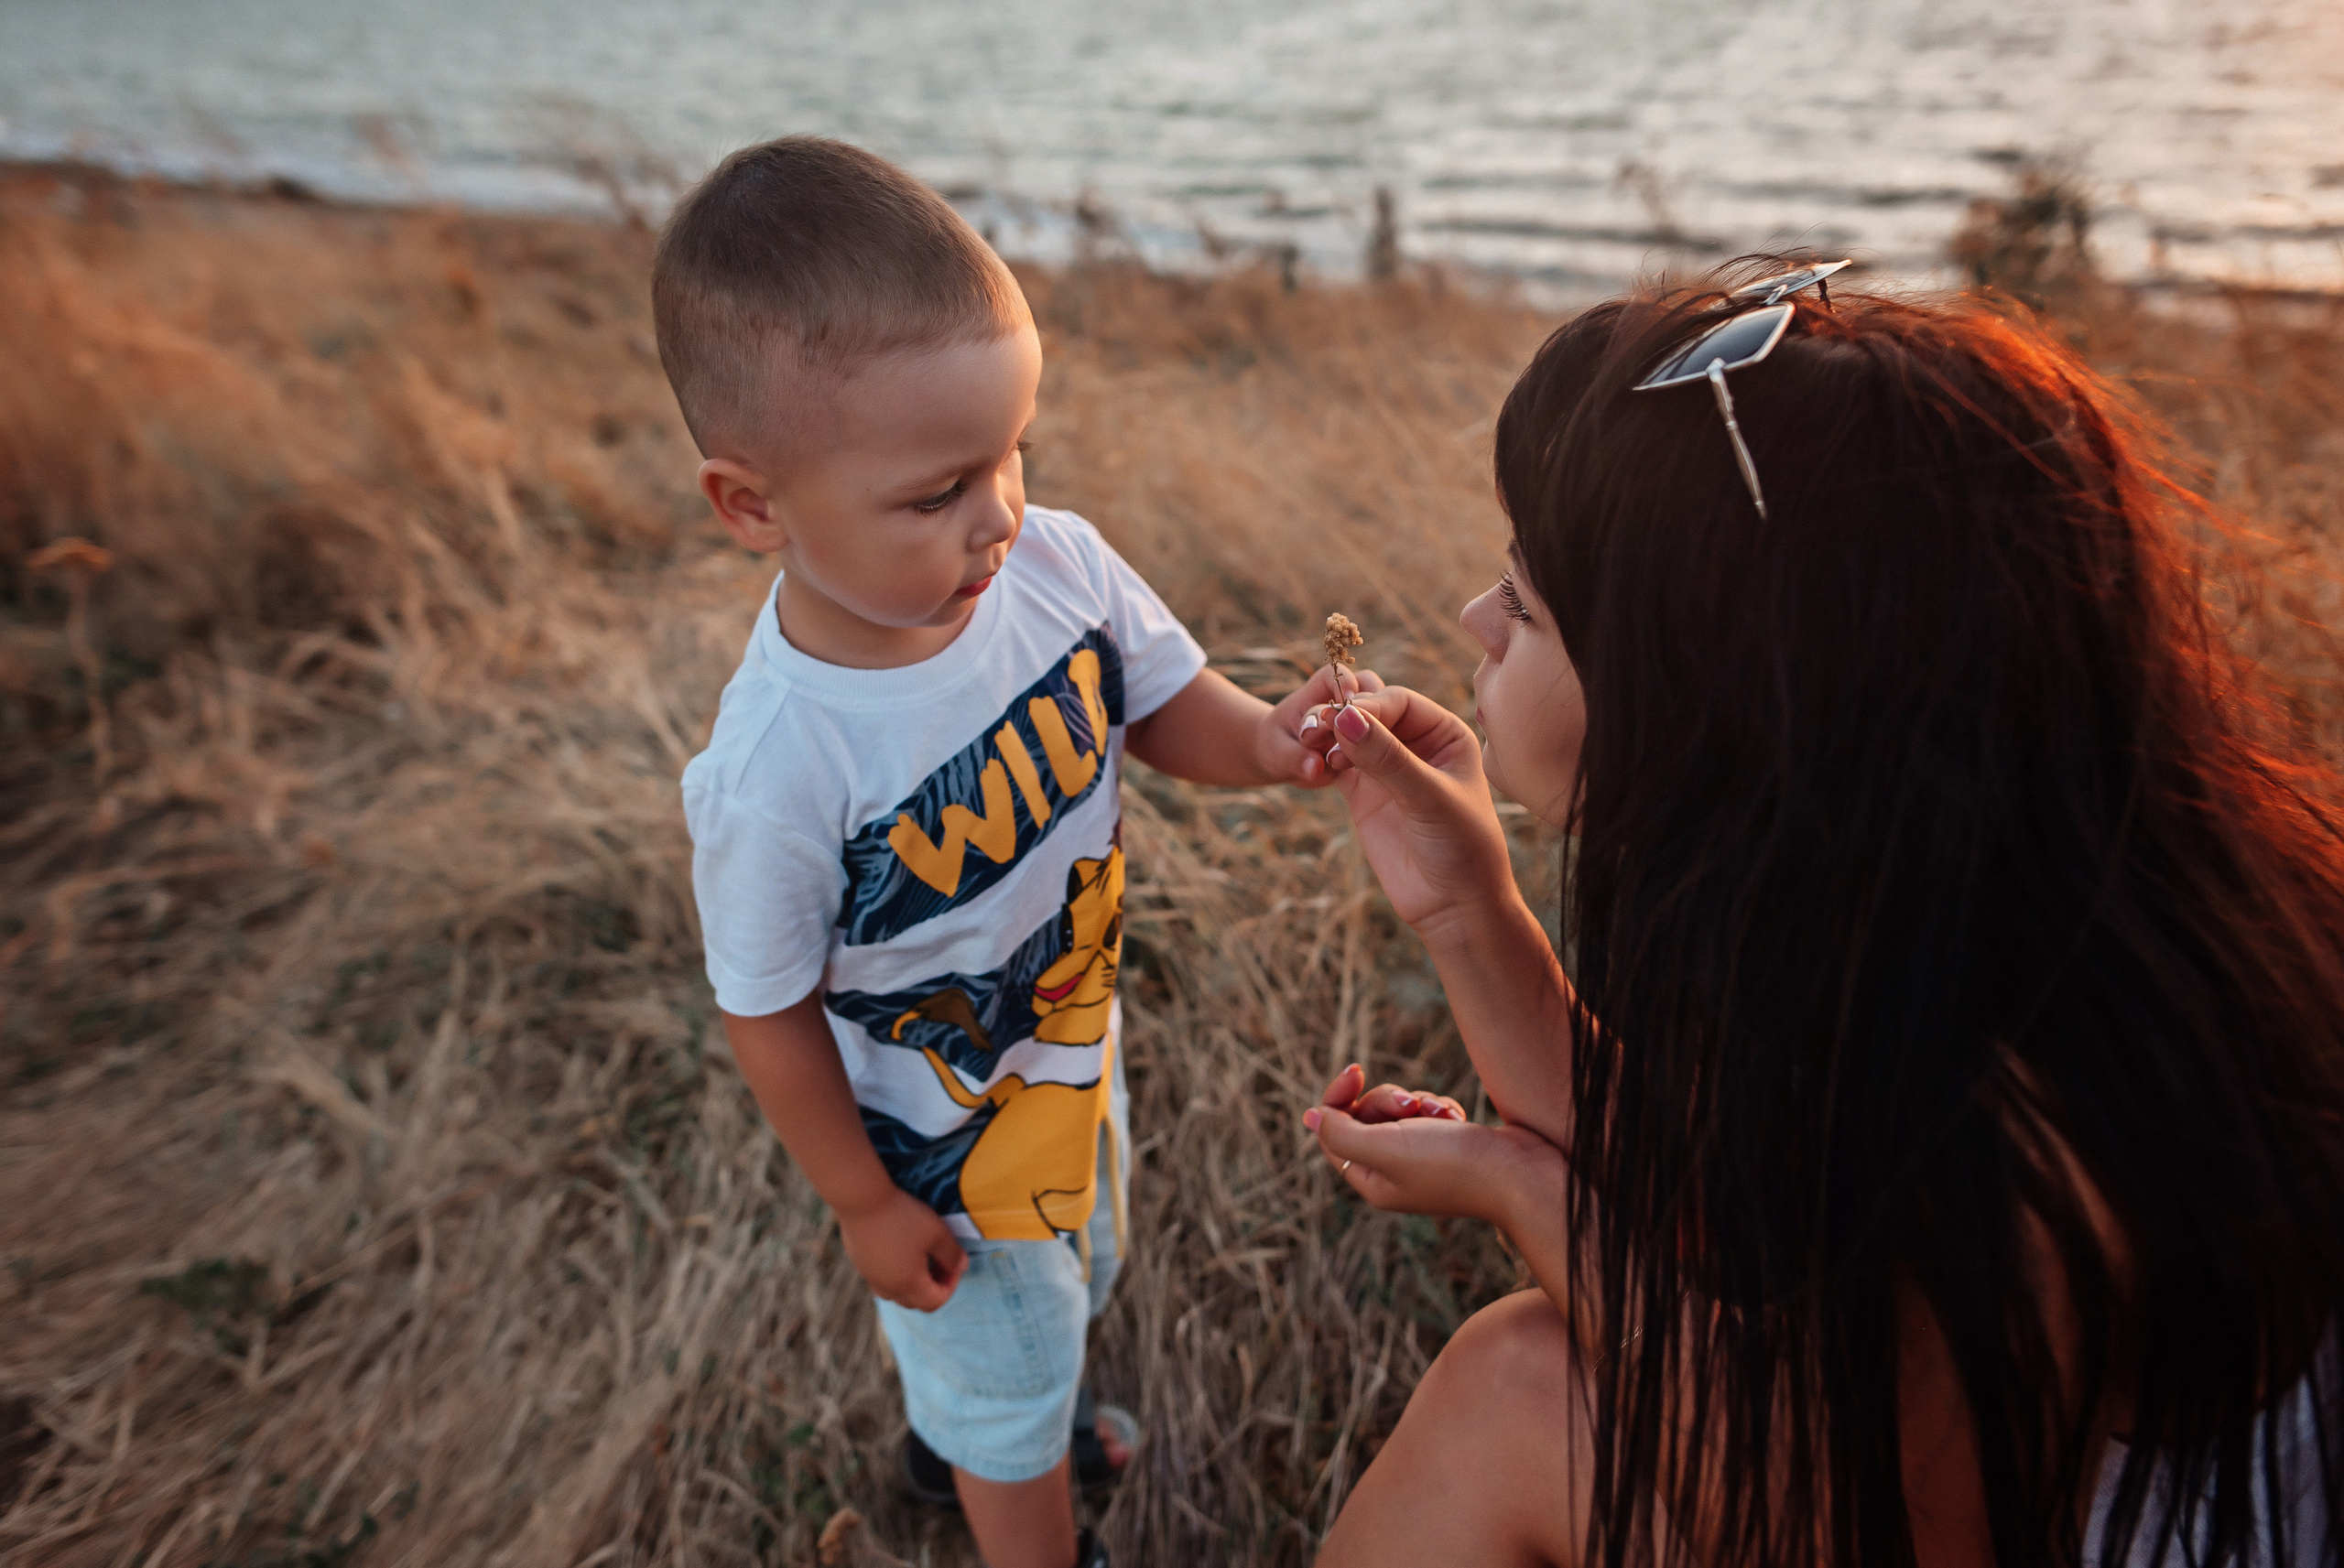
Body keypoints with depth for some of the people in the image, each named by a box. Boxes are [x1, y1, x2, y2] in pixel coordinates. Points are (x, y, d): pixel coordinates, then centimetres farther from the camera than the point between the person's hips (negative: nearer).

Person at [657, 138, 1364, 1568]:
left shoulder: (1056, 563, -24)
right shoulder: (776, 772, -36)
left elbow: (1162, 703, -8)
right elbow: (769, 1012, -22)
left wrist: (1261, 739, -31)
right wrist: (865, 1205, -9)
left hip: (1076, 1047, 6)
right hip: (947, 1149, -6)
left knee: (1077, 1273, 35)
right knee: (1006, 1394, 22)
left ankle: (961, 1433, 70)